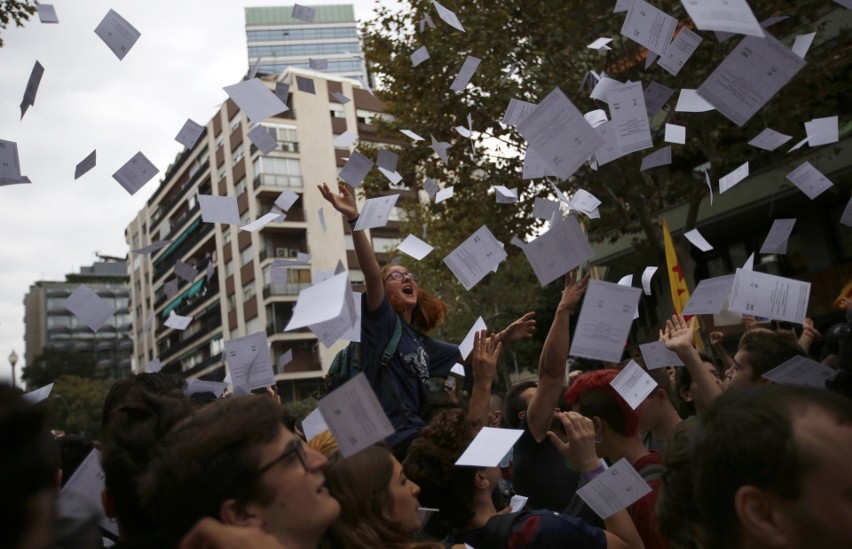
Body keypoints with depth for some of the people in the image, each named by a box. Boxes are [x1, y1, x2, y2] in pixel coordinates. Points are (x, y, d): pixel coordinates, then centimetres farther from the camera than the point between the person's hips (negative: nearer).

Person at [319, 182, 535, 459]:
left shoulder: (421, 341, 19)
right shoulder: (382, 322, -2)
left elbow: (468, 355, 29)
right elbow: (371, 274, -18)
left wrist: (503, 337, 17)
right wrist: (354, 220, -29)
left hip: (415, 433, 8)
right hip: (391, 439, -8)